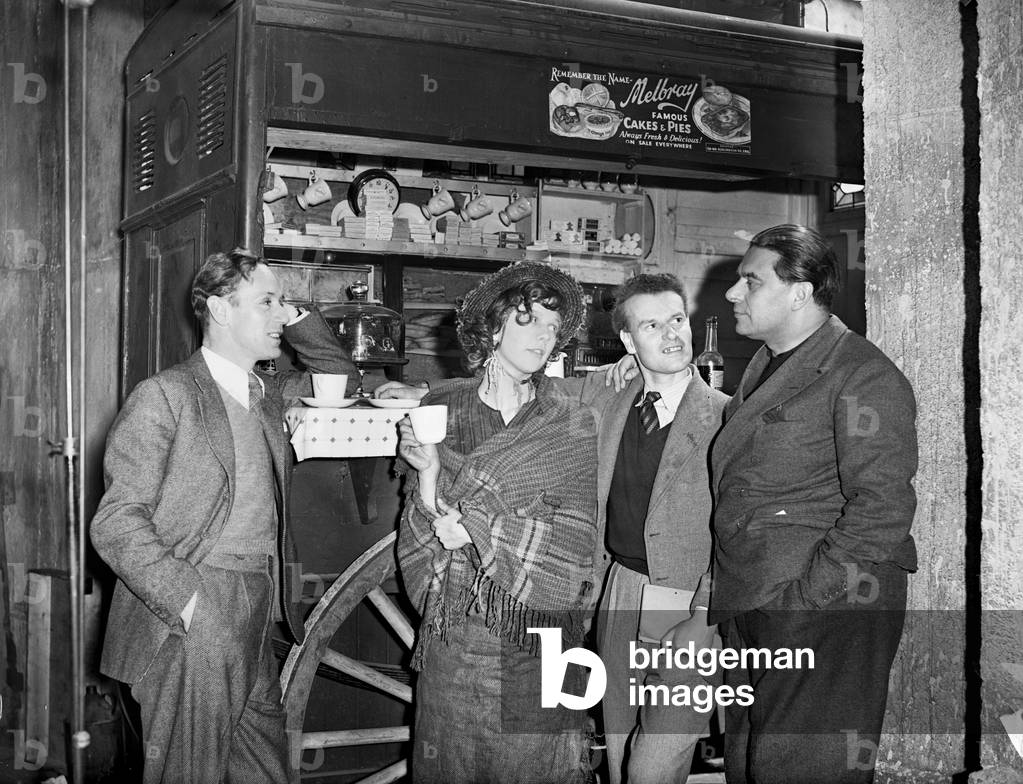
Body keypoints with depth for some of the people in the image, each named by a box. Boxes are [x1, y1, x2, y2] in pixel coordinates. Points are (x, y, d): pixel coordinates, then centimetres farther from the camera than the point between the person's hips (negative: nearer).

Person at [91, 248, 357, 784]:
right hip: (189, 635, -7)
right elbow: (117, 523, -12)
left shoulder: (267, 395, 14)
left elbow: (340, 380, 30)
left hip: (255, 637, 7)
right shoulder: (163, 396, -8)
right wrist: (192, 603, -21)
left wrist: (297, 320, 13)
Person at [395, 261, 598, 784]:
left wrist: (472, 529, -13)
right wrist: (428, 478, -16)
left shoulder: (572, 425, -1)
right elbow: (417, 538, 3)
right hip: (450, 641, 1)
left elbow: (571, 547, -7)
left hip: (537, 646, -1)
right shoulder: (439, 409, 3)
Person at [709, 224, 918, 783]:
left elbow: (884, 507, -20)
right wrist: (726, 583, 13)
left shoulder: (863, 377, -12)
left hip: (825, 610, -9)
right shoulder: (760, 368, 17)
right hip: (746, 609, 9)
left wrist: (803, 591, -21)